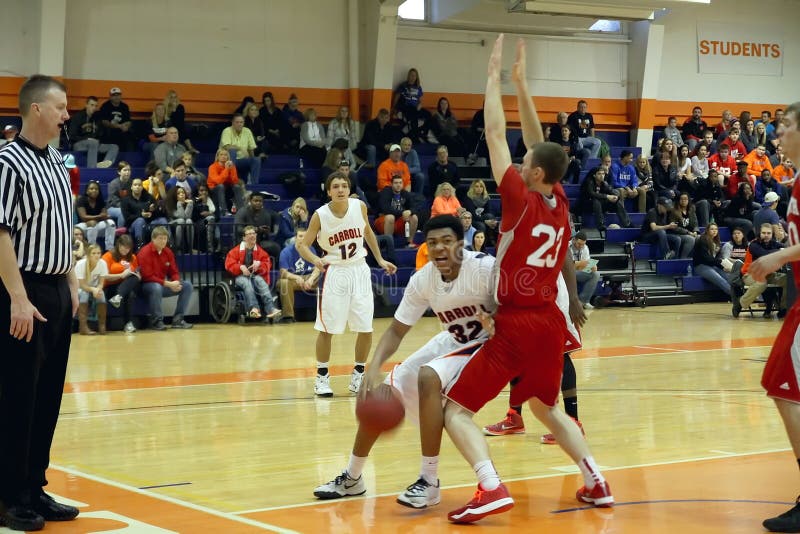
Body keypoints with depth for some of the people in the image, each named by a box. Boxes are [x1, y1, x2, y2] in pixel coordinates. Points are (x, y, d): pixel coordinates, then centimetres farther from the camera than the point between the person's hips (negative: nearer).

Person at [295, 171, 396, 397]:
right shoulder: (320, 215, -14)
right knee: (326, 329, -2)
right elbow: (302, 245, -8)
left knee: (366, 328, 2)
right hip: (334, 272, -3)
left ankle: (358, 374, 19)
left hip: (359, 270, 3)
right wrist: (315, 259, -27)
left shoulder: (359, 207, -5)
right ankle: (322, 376, 13)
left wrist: (380, 260, 13)